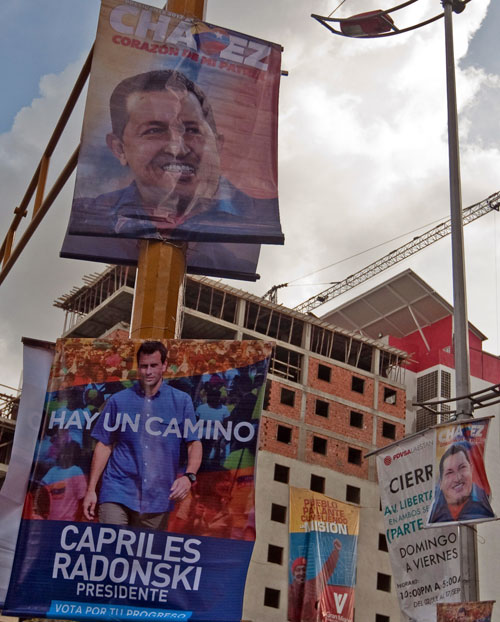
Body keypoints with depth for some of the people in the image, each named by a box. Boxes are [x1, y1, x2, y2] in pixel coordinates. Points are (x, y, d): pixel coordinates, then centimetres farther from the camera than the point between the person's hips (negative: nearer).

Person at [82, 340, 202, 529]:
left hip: (157, 498, 1)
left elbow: (194, 443, 0)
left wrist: (189, 476, -19)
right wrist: (91, 490, 2)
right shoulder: (118, 401, 5)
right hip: (118, 492, 0)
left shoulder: (181, 401, 4)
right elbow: (104, 445, 7)